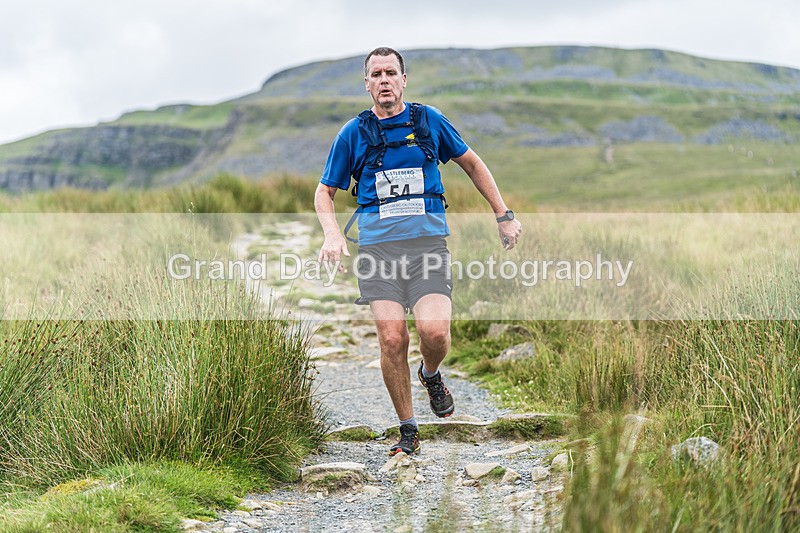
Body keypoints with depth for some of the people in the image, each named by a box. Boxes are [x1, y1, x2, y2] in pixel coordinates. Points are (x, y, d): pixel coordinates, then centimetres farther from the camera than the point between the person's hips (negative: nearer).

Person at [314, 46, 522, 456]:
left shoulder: (429, 121, 9)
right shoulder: (354, 134, 8)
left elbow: (472, 164, 21)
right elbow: (325, 191, 16)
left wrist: (504, 216, 18)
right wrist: (333, 233, -3)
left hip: (428, 241, 0)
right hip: (377, 245, 0)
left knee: (435, 332, -19)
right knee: (392, 340, -10)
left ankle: (431, 375, 18)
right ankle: (408, 431, 7)